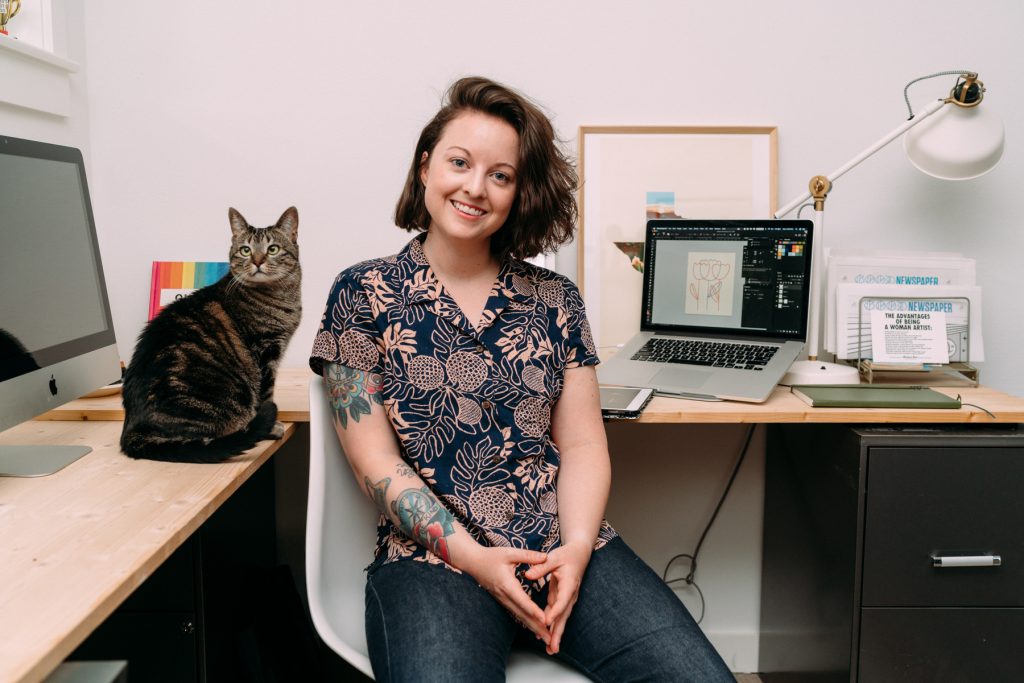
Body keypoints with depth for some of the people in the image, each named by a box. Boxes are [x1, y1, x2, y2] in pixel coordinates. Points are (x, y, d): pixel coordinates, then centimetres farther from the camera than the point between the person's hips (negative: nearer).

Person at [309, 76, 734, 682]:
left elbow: (582, 444, 8)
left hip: (568, 554, 3)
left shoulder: (556, 299, 11)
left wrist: (575, 549, -11)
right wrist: (473, 557, -12)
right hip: (434, 557, -2)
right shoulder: (363, 294, 4)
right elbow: (377, 460, -2)